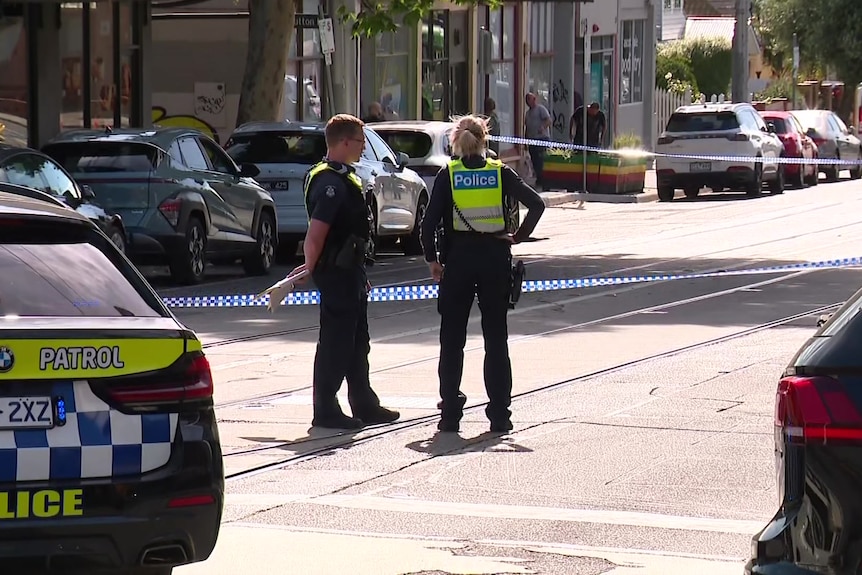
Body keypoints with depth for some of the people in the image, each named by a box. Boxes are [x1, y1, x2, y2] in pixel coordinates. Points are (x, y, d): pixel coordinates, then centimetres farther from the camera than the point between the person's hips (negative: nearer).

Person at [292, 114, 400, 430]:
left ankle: (364, 404, 25)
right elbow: (315, 234, -26)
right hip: (336, 273, -11)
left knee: (357, 342, 16)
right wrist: (311, 268, -15)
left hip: (348, 271, 11)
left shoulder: (343, 178, 15)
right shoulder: (331, 183, -20)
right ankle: (326, 411, 1)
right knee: (335, 341, -4)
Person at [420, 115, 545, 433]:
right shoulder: (501, 172, 2)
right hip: (495, 258, 1)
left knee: (452, 339, 7)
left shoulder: (448, 174, -1)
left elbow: (429, 221, -8)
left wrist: (432, 259, 2)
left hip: (457, 260, -1)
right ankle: (500, 415, 5)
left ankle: (450, 415, 4)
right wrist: (518, 237, 3)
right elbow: (536, 204, -7)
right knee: (496, 338, 7)